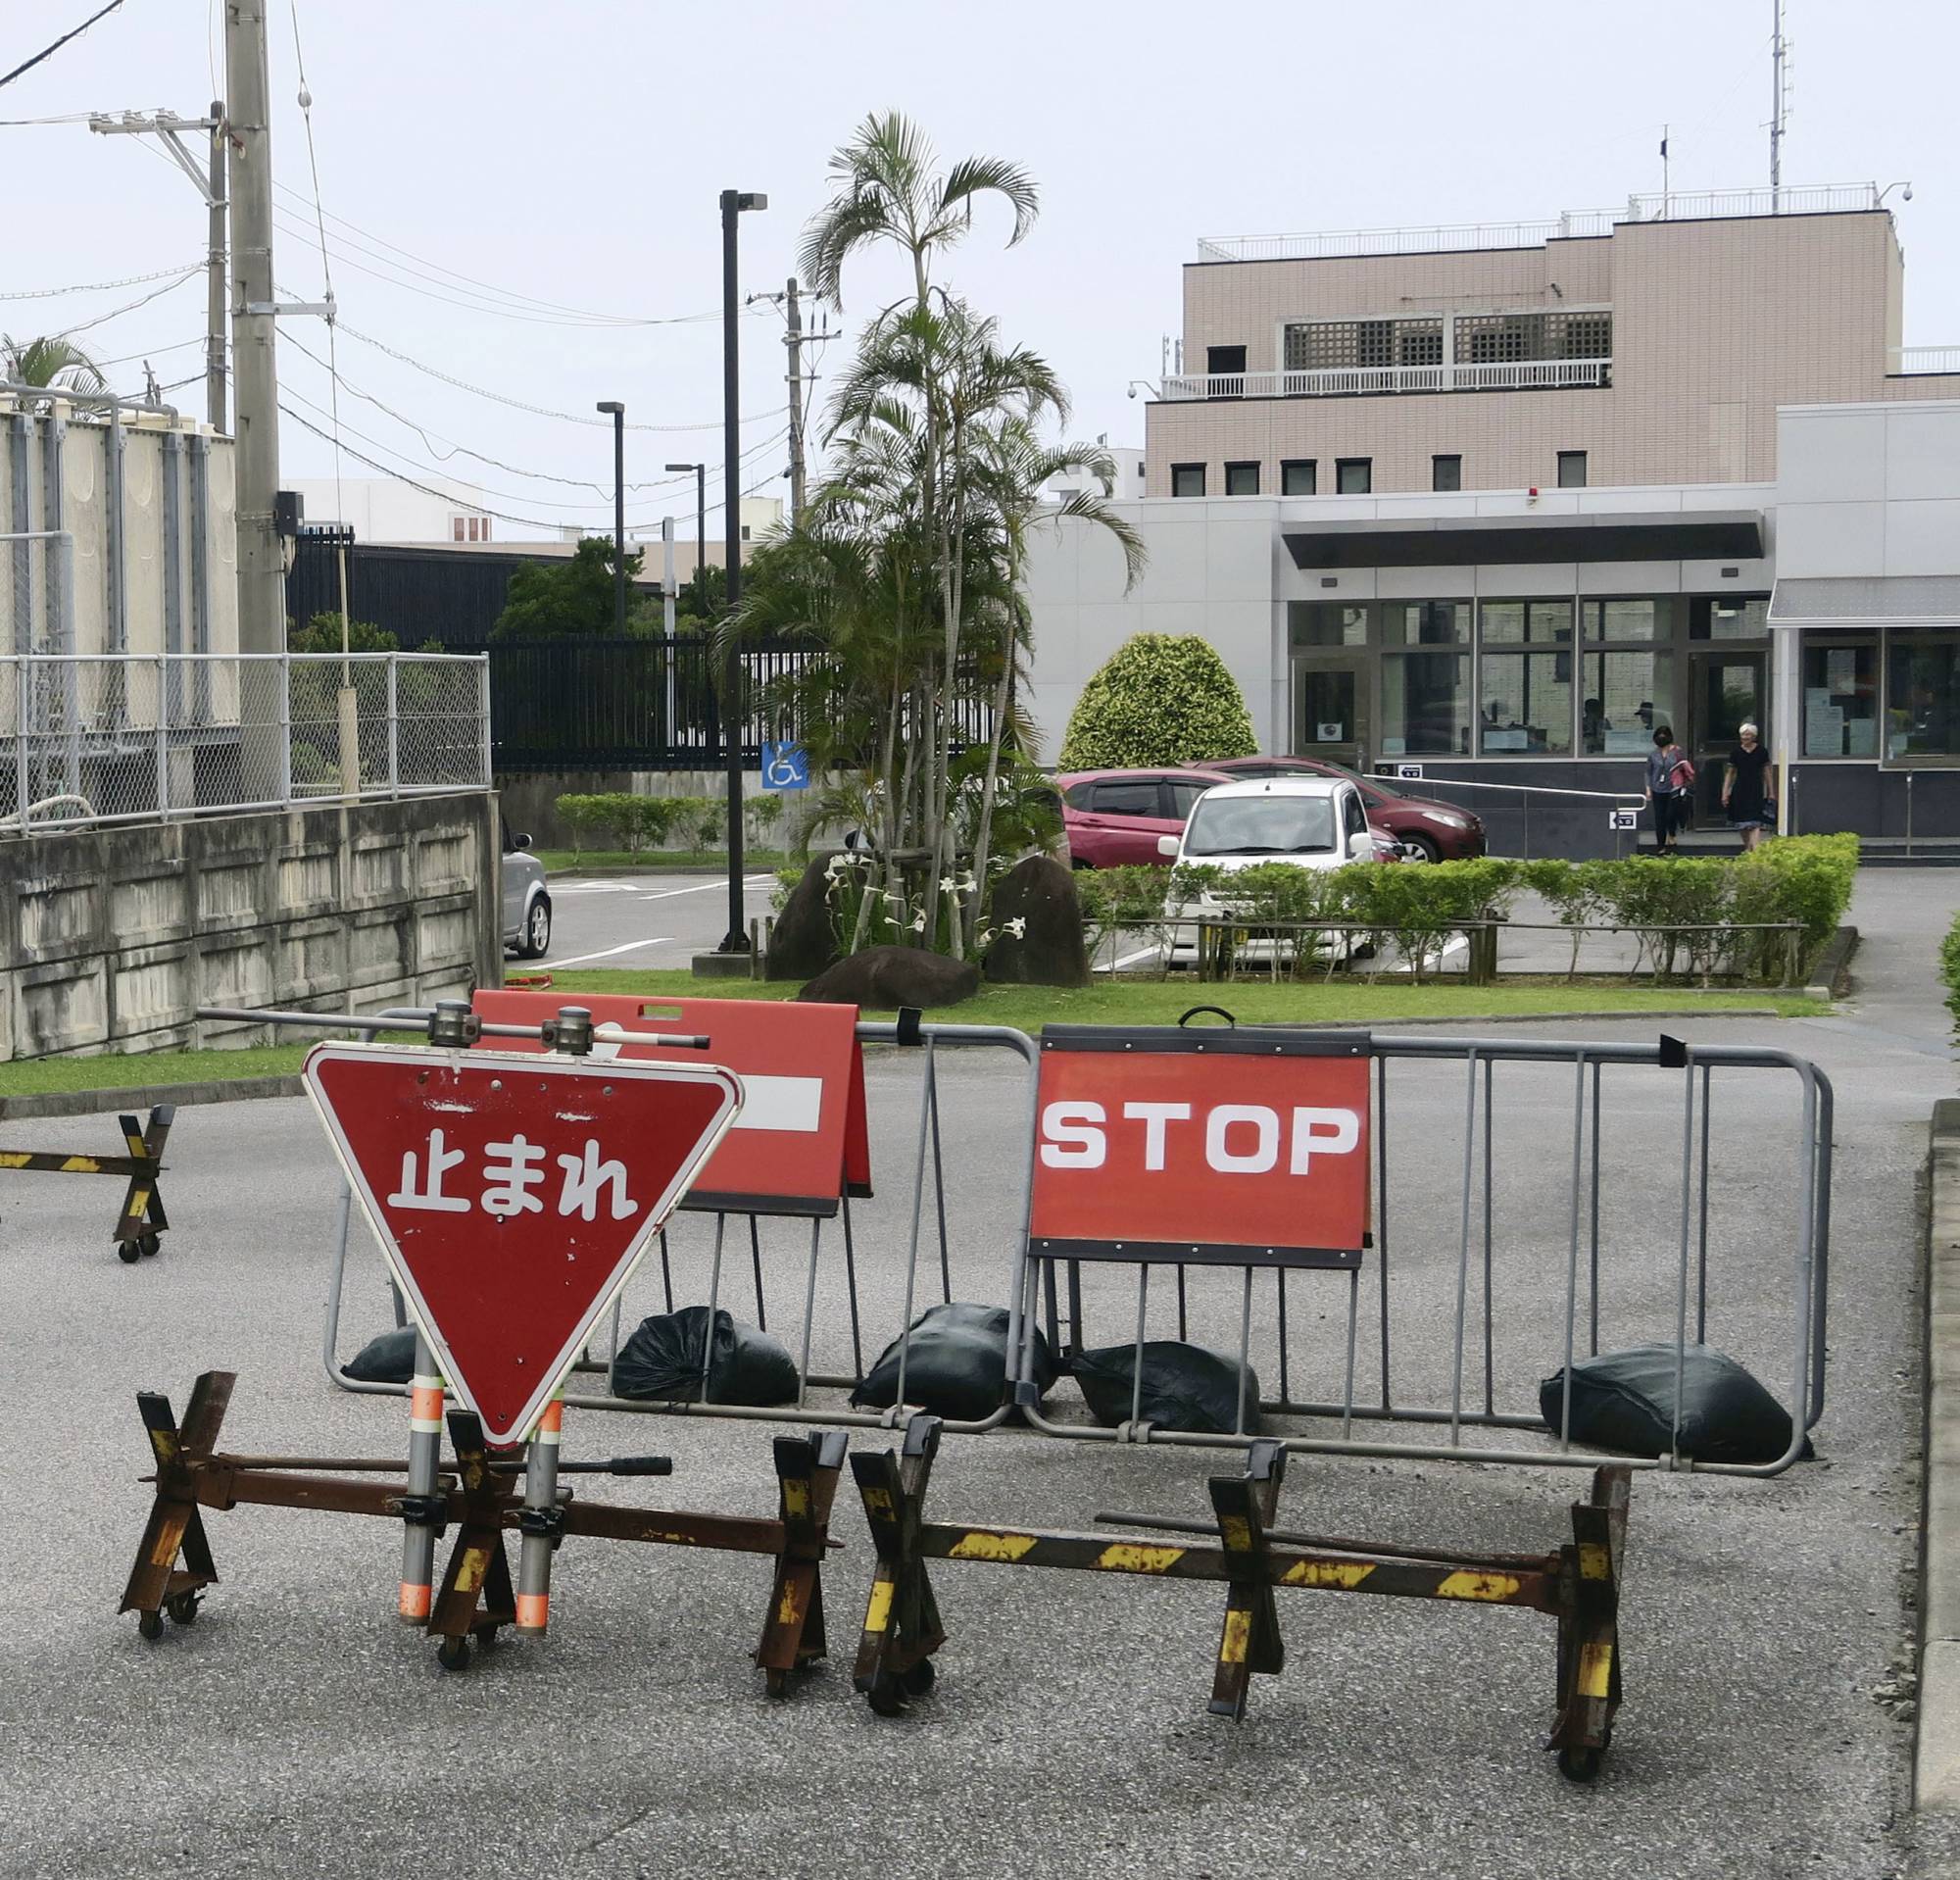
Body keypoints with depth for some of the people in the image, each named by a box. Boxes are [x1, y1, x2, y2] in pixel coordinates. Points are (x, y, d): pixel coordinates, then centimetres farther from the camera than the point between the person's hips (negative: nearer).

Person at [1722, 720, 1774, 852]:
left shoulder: (1761, 752, 2)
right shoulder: (1736, 752, 5)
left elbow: (1766, 773, 7)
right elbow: (1730, 774, 10)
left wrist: (1771, 792, 7)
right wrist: (1725, 793, 6)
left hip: (1756, 791, -2)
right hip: (1740, 790, 2)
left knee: (1755, 823, -13)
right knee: (1743, 824, 7)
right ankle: (1747, 849, 22)